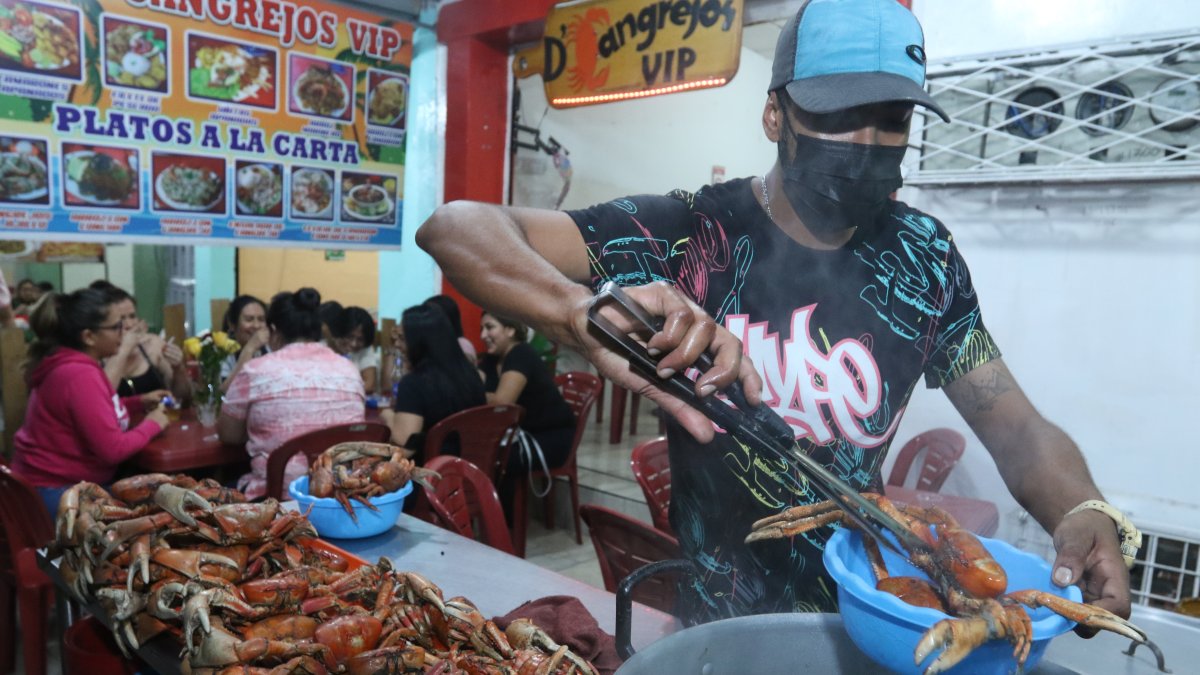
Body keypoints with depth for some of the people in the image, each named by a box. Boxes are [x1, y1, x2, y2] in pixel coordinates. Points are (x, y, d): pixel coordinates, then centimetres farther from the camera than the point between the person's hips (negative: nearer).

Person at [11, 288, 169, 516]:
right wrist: (153, 424, -10)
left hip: (57, 480, 10)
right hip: (57, 491, -10)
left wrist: (138, 402, 9)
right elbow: (113, 450, -26)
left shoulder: (68, 362, 5)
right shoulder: (80, 375, -26)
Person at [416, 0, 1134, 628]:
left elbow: (1014, 424, -2)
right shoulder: (684, 237, -19)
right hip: (717, 624, -3)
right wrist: (587, 312, -46)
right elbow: (455, 229, -27)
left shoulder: (923, 255, -6)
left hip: (864, 615, 4)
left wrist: (1082, 514, -25)